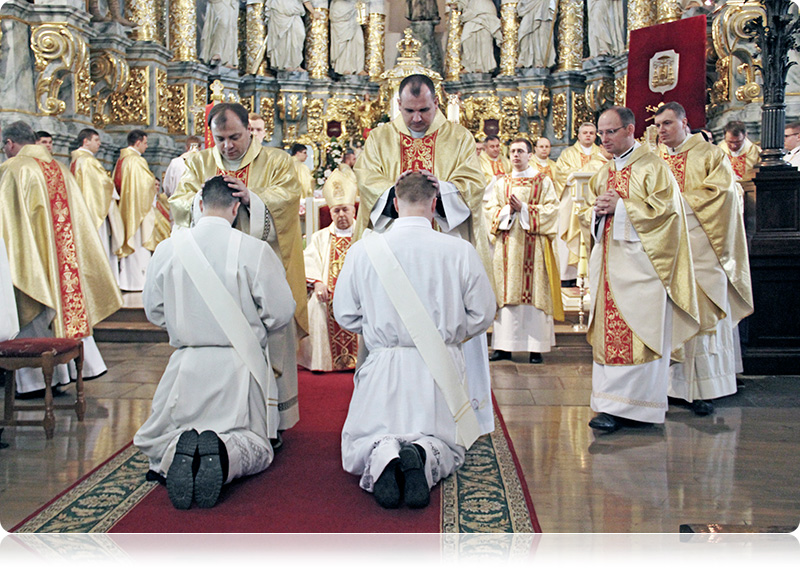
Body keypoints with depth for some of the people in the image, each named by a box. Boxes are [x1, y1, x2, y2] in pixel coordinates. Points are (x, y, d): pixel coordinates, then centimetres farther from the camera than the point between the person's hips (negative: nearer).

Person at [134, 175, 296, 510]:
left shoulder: (167, 249, -3)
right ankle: (225, 454, -20)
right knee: (256, 444, 17)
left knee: (156, 440, 22)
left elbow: (153, 311, 8)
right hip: (240, 368, -1)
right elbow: (281, 312, -6)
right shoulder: (255, 250, -11)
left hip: (187, 364, 2)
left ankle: (175, 450, -16)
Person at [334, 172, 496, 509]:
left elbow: (345, 315, 2)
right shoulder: (461, 251, -7)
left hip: (385, 366, 0)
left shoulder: (363, 250, -5)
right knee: (447, 443, 18)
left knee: (360, 443, 15)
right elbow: (482, 315, 0)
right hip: (442, 368, 0)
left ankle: (381, 456, -21)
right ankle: (425, 457, -17)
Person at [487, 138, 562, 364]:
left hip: (532, 245, -3)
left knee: (533, 292, -5)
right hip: (507, 244, 3)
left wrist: (524, 209, -11)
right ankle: (504, 346, 3)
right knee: (506, 293, 0)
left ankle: (535, 348, -2)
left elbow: (551, 209, -2)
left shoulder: (543, 181, 7)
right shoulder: (502, 183, 16)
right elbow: (492, 209, 9)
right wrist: (508, 210, -9)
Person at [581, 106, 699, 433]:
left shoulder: (653, 168, -3)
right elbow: (586, 215, 19)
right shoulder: (602, 174, 18)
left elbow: (665, 210, -12)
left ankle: (627, 406, -4)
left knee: (639, 333, -6)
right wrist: (598, 210, -4)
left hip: (640, 263, -7)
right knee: (609, 332, 5)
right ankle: (614, 404, 11)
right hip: (608, 264, 7)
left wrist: (620, 207, -13)